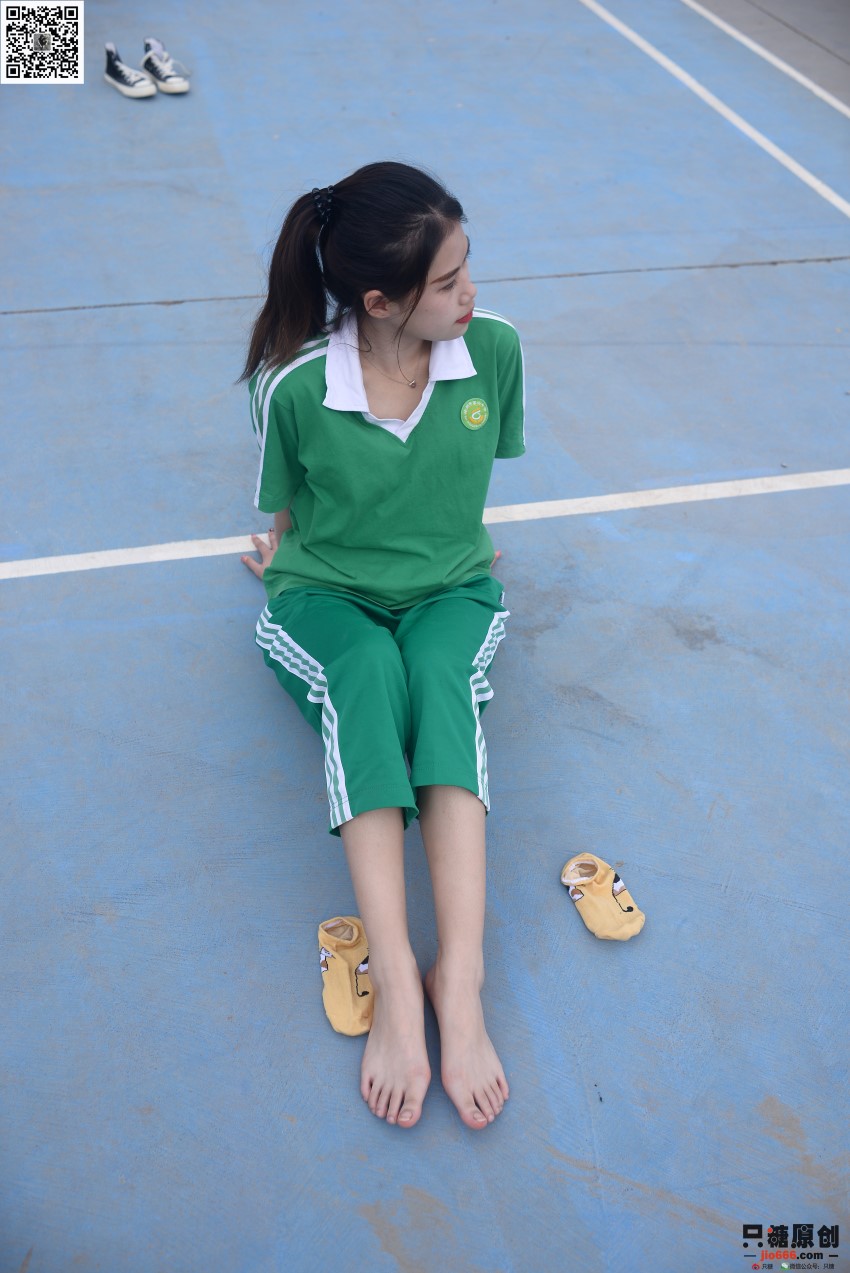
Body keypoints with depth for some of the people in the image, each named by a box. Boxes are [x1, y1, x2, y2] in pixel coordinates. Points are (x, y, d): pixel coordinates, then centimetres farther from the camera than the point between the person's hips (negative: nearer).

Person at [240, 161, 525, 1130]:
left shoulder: (495, 350, -11)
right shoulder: (296, 389, -18)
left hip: (450, 590, 2)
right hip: (325, 599, -1)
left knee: (441, 677, -34)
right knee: (368, 676, -36)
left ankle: (459, 978, -40)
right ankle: (395, 983, -40)